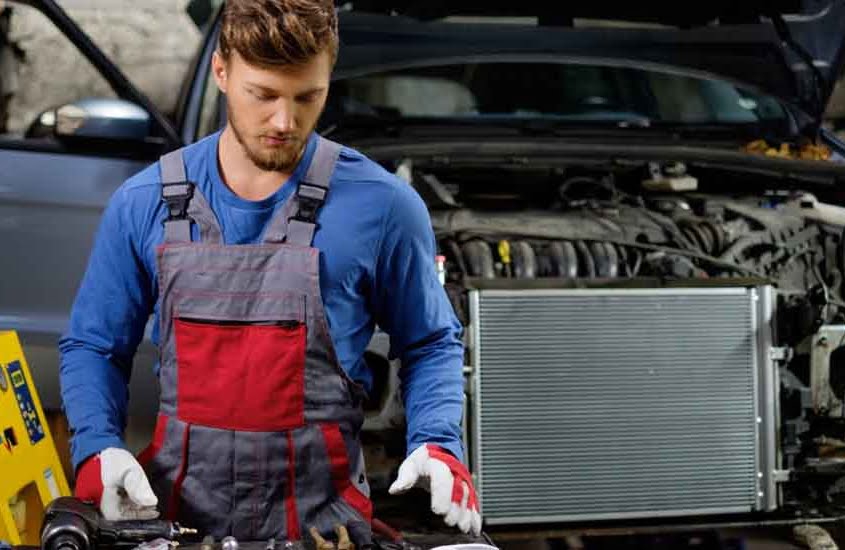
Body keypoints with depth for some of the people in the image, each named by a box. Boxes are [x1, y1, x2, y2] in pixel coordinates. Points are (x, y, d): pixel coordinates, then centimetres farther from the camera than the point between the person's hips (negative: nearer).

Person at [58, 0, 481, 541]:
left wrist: (436, 446, -6)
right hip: (177, 509, 1)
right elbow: (94, 346, 14)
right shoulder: (143, 204, 5)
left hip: (321, 517, -1)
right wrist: (99, 449, -4)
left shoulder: (383, 206, 0)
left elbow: (432, 345, 11)